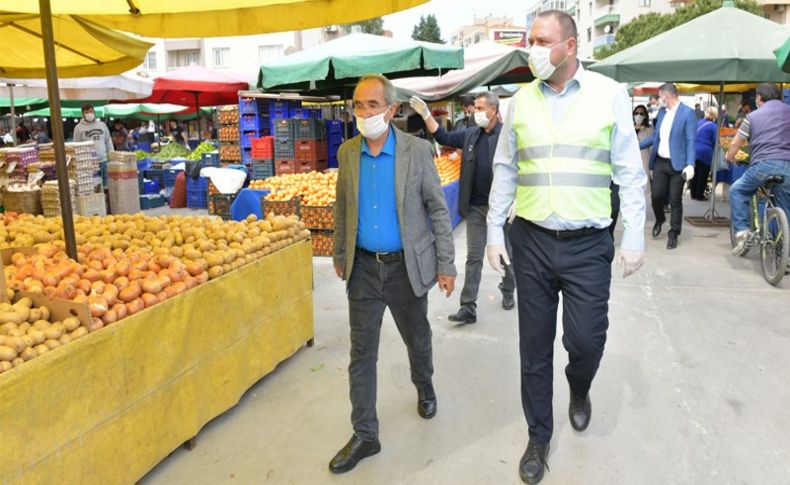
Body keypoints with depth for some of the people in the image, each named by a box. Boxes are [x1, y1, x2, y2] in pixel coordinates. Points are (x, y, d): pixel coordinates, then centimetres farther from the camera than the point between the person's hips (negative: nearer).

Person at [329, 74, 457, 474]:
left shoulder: (417, 150, -9)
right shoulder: (347, 152, 0)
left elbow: (438, 209, -6)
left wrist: (446, 265, -7)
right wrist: (339, 255, 16)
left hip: (406, 266, -2)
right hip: (364, 267, 2)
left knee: (417, 338, 18)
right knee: (361, 353, 5)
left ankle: (424, 388, 49)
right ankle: (364, 436, 19)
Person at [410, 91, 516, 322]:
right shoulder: (470, 135, 6)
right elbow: (444, 137, 13)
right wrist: (426, 115, 3)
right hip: (475, 207, 4)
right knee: (474, 257, 4)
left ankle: (508, 291, 37)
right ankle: (468, 307, 5)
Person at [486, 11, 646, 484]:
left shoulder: (609, 94, -2)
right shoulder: (521, 100, 4)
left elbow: (630, 172, 0)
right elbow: (505, 171, 8)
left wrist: (635, 237, -4)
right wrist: (495, 233, 5)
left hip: (588, 245, -1)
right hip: (531, 241, 2)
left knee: (586, 338, 1)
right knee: (535, 345, 8)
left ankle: (580, 390, 39)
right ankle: (539, 436, 27)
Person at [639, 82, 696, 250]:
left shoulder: (687, 113, -8)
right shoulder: (661, 111, 12)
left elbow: (690, 141, -12)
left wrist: (690, 165, -21)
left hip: (677, 164, -5)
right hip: (660, 162, 5)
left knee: (675, 201, 1)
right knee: (656, 195, 4)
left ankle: (673, 234, 13)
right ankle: (660, 219, 33)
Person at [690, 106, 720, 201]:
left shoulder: (698, 122, 9)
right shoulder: (713, 126, -9)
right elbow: (715, 142, -8)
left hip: (694, 151, 5)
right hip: (705, 152, -5)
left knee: (695, 173, 13)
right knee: (703, 174, 4)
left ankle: (693, 194, 19)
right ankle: (699, 195, 8)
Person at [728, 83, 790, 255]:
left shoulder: (753, 116, 10)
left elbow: (735, 144, 13)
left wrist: (730, 156, 33)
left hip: (763, 164, -3)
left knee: (736, 191, 19)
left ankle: (741, 230, 3)